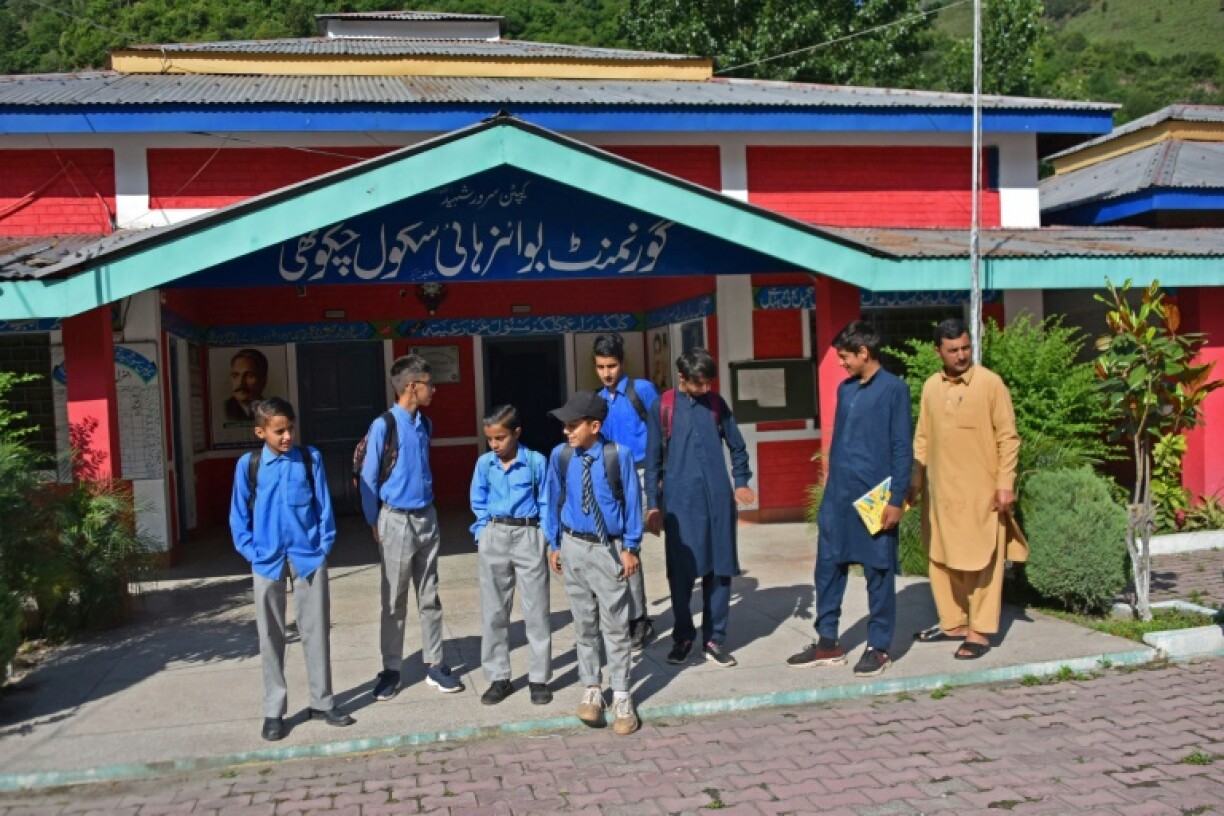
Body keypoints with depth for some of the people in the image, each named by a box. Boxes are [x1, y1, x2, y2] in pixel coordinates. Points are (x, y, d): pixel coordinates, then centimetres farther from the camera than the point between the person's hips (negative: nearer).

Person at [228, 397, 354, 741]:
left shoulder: (310, 458, -2)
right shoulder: (248, 464, -2)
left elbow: (324, 506, 2)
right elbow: (238, 515, 3)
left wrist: (324, 545, -4)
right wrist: (251, 551, -5)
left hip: (309, 556, 0)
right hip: (267, 561, 0)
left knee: (316, 631, 7)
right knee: (270, 636, 8)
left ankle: (322, 703, 20)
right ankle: (273, 711, 19)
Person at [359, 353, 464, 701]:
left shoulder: (425, 424, 5)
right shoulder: (383, 426, -14)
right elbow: (368, 479, -9)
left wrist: (427, 511, 14)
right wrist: (375, 524, -4)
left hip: (427, 518, 6)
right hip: (397, 521, -6)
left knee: (429, 597, 11)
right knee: (394, 601, 5)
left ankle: (434, 665, 20)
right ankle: (391, 669, 17)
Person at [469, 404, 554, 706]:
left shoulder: (536, 462, -7)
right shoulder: (484, 464, 1)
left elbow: (546, 504, 0)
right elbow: (479, 504, 11)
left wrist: (544, 538, -5)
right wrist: (483, 533, 2)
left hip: (529, 536, -3)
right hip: (494, 538, 3)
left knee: (536, 611, 3)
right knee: (493, 611, 8)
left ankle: (539, 678, 14)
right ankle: (498, 677, 20)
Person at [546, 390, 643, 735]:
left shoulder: (619, 455, -14)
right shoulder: (560, 455, -5)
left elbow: (632, 501, -5)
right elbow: (555, 501, 7)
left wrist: (630, 547, -4)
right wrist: (555, 545, 10)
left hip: (609, 548, -3)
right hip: (574, 546, 3)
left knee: (615, 625, 3)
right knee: (584, 624, 12)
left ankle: (622, 697, 14)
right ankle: (591, 689, 26)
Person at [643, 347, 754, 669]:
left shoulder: (716, 403, 7)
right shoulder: (663, 406, 0)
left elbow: (737, 446, 15)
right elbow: (653, 458, 2)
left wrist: (741, 482, 2)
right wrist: (653, 504, 0)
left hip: (718, 499, 2)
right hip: (679, 501, -2)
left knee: (719, 570, 5)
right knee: (680, 573, 3)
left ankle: (714, 639, 17)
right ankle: (683, 637, 20)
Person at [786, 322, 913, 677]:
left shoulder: (893, 389, -7)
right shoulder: (845, 389, 12)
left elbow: (902, 449, -9)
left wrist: (897, 498, -13)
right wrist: (832, 470, 16)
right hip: (838, 494, 6)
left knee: (878, 573, 5)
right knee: (828, 566, 9)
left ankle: (879, 647, 17)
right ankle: (827, 642, 20)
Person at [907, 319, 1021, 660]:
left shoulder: (990, 383, -8)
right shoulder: (931, 386, 8)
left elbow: (1008, 437, -8)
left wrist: (1006, 484, -12)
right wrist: (916, 478, 10)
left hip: (979, 490, -5)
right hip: (940, 489, 6)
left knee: (980, 561, 1)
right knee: (942, 558, 13)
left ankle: (979, 632, 10)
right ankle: (953, 623, 26)